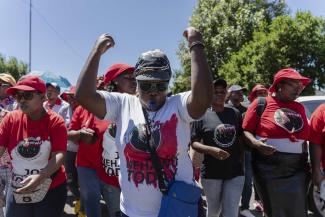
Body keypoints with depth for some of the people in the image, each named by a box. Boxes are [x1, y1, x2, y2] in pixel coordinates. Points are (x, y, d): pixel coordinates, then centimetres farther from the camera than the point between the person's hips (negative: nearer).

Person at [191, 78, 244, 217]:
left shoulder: (235, 113, 4)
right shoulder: (202, 115, -6)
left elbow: (241, 138, 12)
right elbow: (194, 143, -7)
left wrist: (241, 159, 8)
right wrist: (211, 150, -22)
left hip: (235, 171, 2)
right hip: (211, 172, -2)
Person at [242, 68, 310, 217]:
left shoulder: (300, 108, 10)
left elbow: (304, 138, 16)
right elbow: (246, 130, -5)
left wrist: (307, 164, 15)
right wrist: (254, 143, -24)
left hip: (297, 170, 4)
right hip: (268, 169, -4)